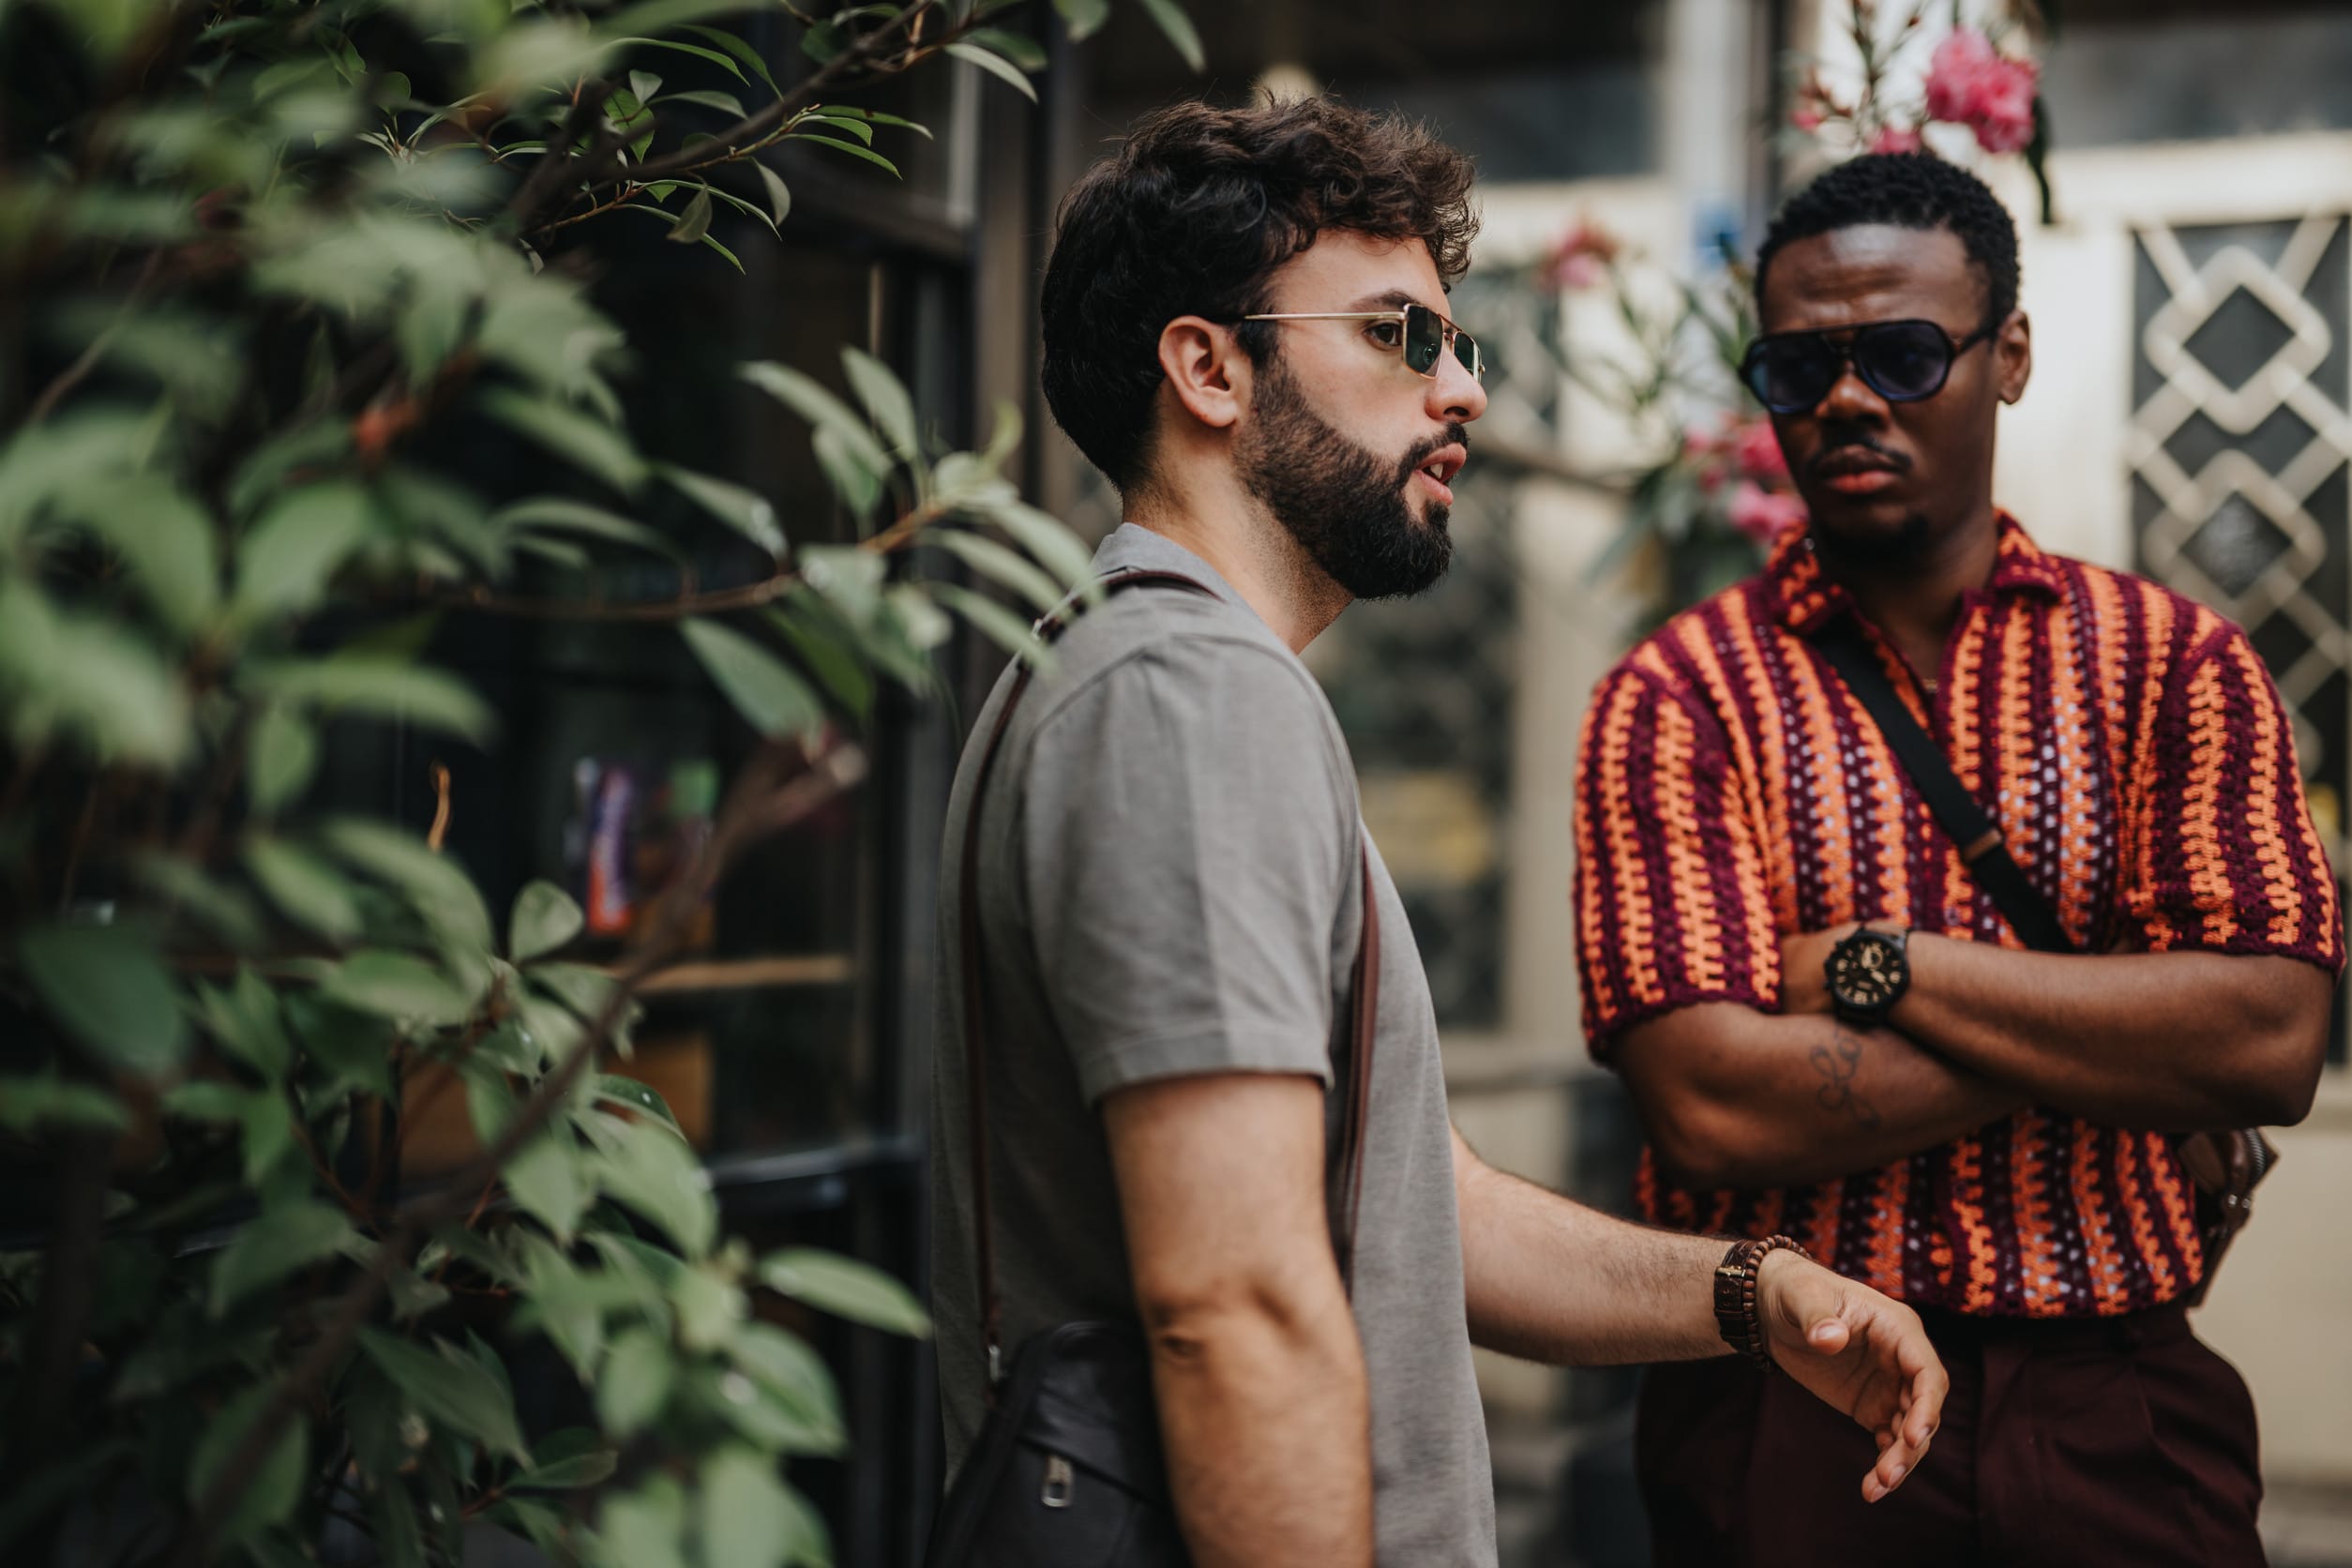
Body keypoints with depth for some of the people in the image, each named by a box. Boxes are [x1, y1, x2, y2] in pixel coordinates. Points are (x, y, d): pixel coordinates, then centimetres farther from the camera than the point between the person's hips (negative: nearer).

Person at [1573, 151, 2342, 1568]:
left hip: (2115, 1414, 2)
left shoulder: (2175, 661, 3)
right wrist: (2102, 1021, -11)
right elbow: (1711, 1111, -15)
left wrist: (1885, 968, -14)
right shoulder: (1677, 701, -3)